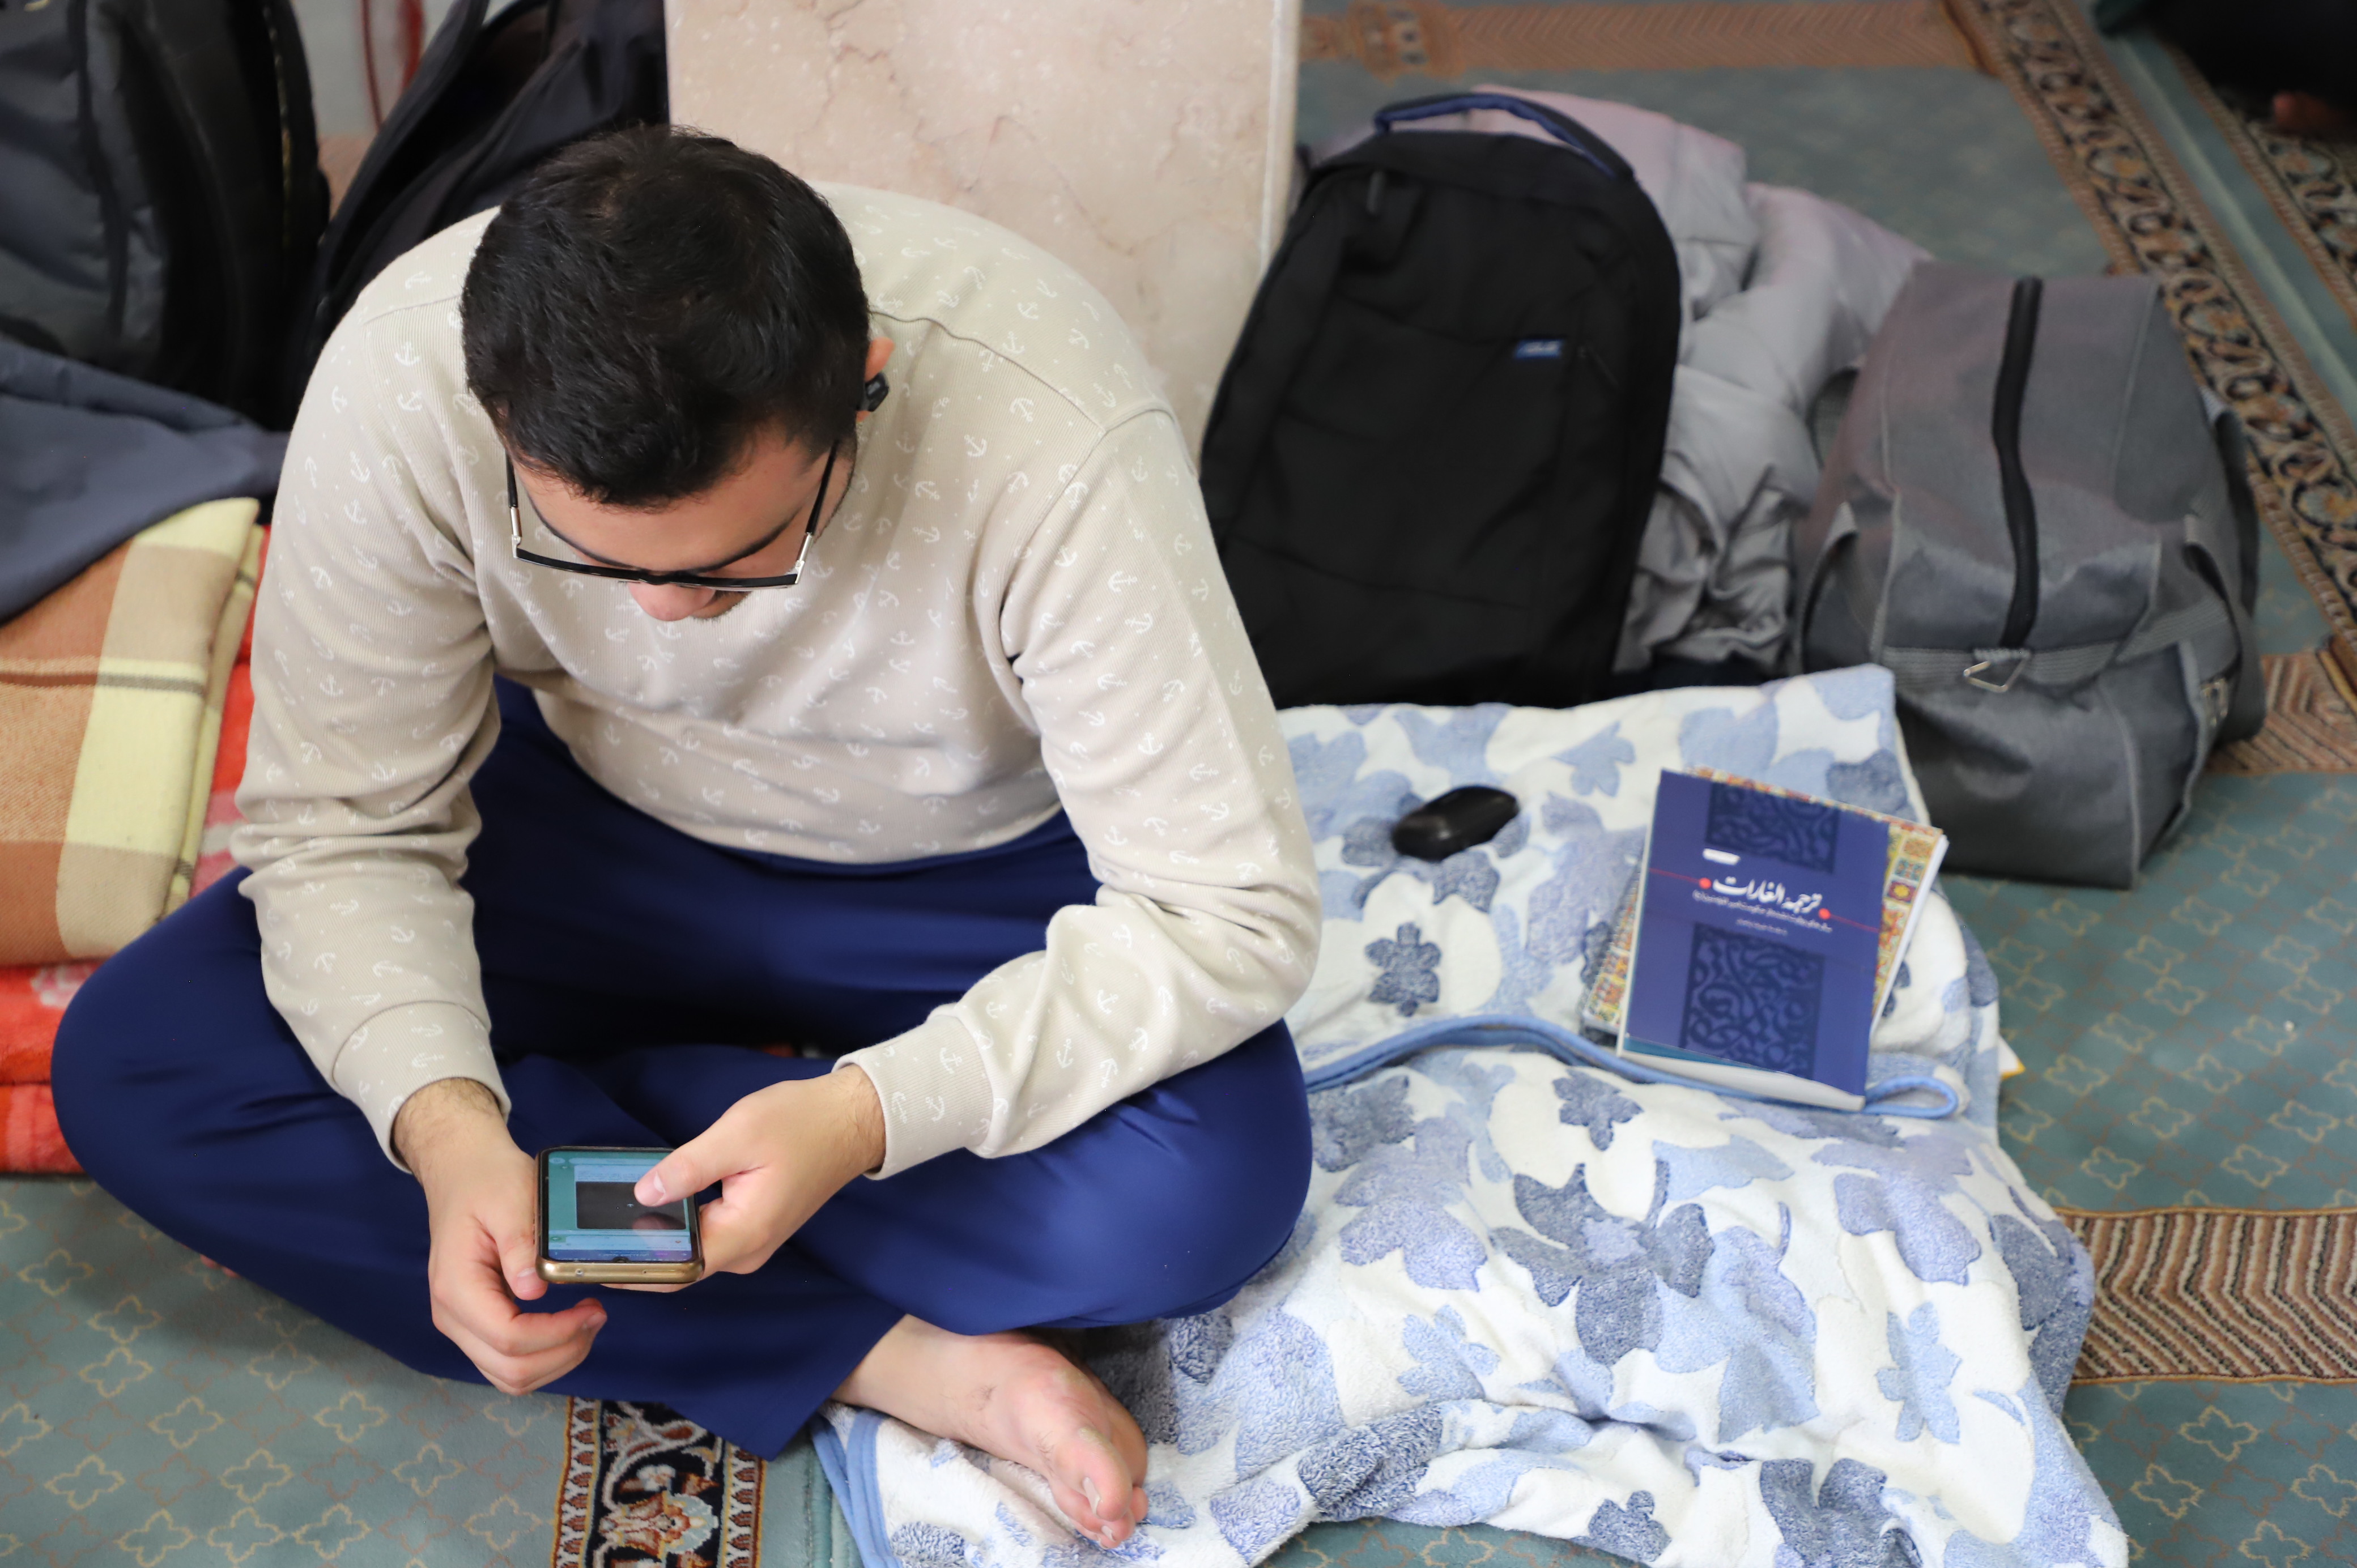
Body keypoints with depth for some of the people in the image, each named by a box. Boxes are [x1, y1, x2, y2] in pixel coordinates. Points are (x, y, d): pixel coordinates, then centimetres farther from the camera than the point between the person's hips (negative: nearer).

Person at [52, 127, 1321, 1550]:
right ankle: (894, 1361, -19)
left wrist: (870, 1113, -40)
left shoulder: (1057, 438, -36)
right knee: (131, 1071, -19)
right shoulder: (403, 380, -28)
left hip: (977, 875, -2)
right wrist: (440, 1115, -35)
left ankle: (593, 1087, -9)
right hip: (606, 819, 3)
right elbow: (345, 825, -17)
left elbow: (1234, 912, -29)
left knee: (1217, 1191, -32)